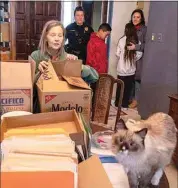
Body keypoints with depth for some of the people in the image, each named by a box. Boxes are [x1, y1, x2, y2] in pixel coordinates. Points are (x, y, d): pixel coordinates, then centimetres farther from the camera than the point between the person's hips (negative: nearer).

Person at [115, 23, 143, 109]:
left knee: (120, 86, 12)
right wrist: (133, 60, 9)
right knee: (128, 87, 11)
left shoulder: (121, 40, -8)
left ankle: (117, 103, 21)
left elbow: (117, 54, -5)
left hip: (121, 68, -1)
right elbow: (139, 55, -8)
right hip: (131, 69, 1)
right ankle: (125, 104, 18)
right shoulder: (137, 41, -6)